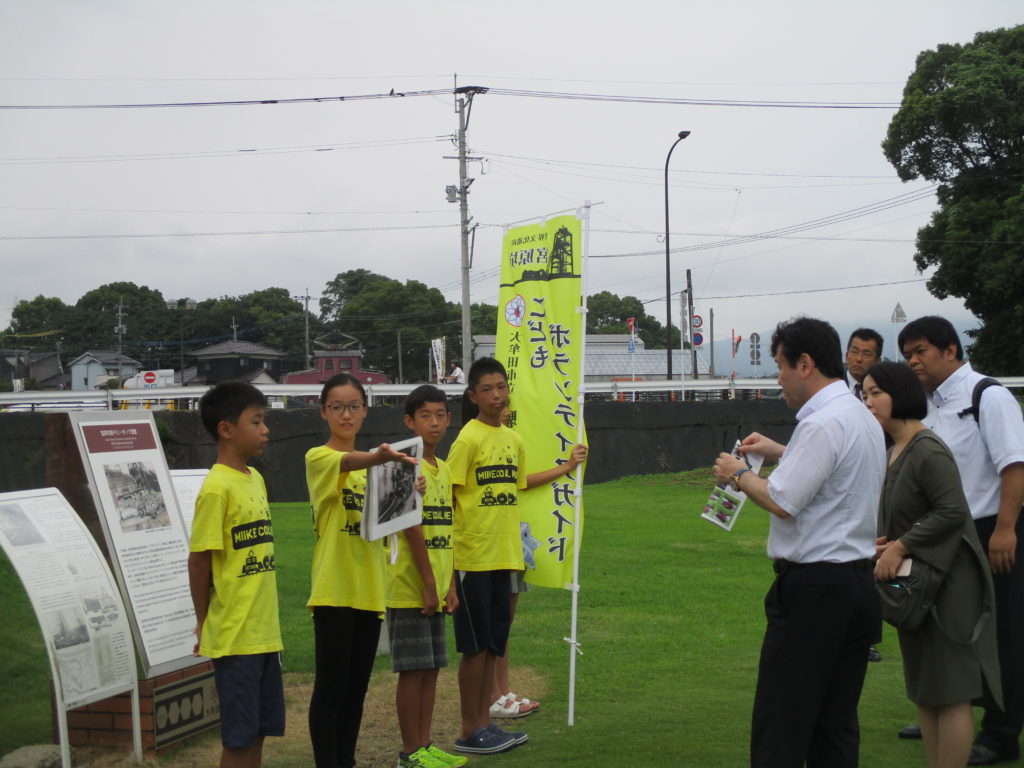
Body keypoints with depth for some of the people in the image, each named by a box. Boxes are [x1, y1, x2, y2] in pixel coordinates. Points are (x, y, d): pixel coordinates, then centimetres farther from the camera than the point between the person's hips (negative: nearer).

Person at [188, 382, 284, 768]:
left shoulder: (255, 479, 9)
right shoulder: (216, 488, -15)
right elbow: (199, 561, -12)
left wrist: (264, 617, 13)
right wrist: (204, 624, -4)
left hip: (264, 631, 7)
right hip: (234, 635, -7)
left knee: (259, 730, 13)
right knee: (238, 737, 1)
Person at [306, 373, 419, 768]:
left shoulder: (370, 463, 14)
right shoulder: (318, 458, -7)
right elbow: (348, 462, -31)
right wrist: (380, 457, -52)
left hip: (369, 588, 7)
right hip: (334, 589, -6)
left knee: (356, 687, 12)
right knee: (331, 687, -4)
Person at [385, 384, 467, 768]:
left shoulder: (443, 469, 12)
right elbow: (412, 529, -17)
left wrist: (450, 585, 9)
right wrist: (428, 585, -17)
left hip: (436, 589, 8)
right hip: (409, 588, -8)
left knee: (431, 669, 12)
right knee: (413, 670, -3)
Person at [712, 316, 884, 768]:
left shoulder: (822, 423, -17)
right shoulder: (863, 418, 15)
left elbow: (782, 502, -20)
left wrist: (738, 475, -3)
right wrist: (781, 453, 28)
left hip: (813, 588, -10)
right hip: (858, 582, 10)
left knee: (779, 731, -6)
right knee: (837, 726, 12)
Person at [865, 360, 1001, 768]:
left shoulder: (929, 452, -19)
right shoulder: (894, 452, 10)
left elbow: (952, 512, -27)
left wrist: (901, 546, -21)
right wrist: (885, 543, 1)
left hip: (946, 584, -10)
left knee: (950, 692, -3)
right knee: (923, 690, 16)